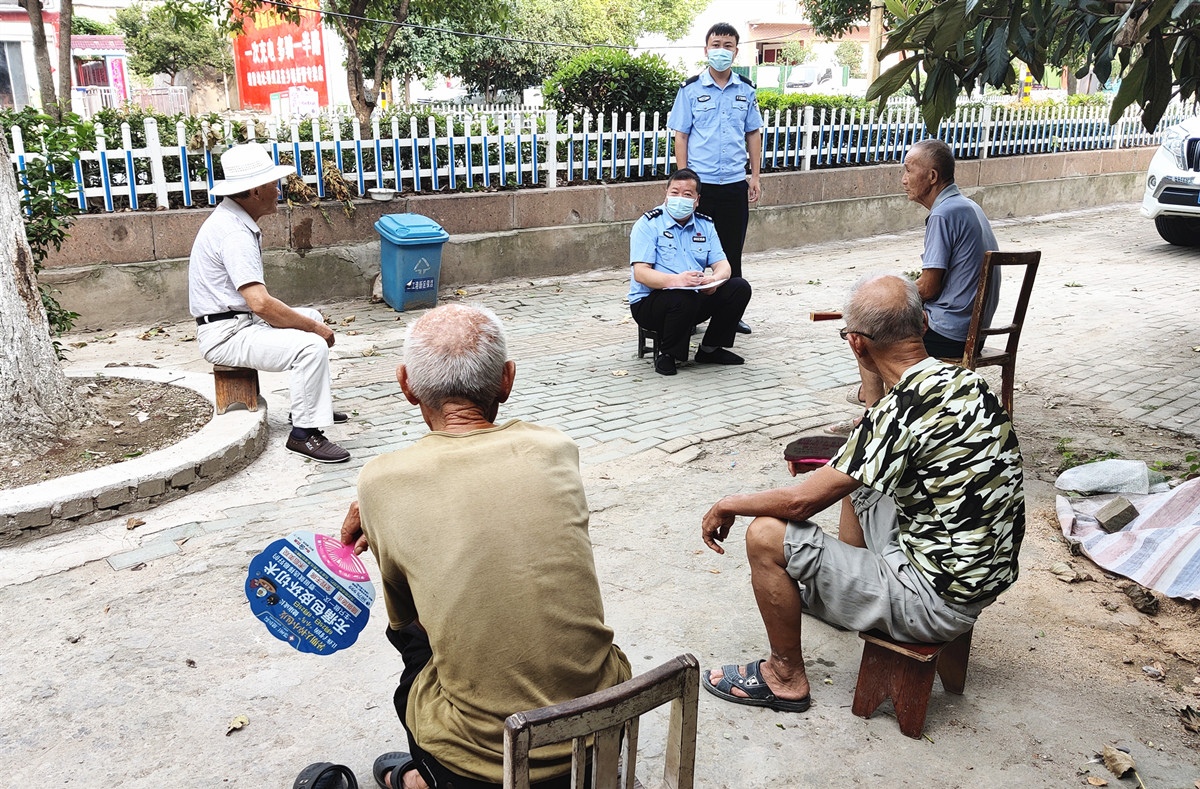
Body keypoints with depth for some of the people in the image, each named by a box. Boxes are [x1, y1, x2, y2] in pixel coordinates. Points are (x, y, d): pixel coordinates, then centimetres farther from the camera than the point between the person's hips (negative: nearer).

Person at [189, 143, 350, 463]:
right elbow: (261, 304, -30)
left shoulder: (232, 218, 11)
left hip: (240, 320, 11)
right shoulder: (234, 233, -23)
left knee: (312, 317, 23)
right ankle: (303, 433, -18)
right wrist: (314, 328, -19)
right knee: (312, 346, -26)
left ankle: (314, 404, 27)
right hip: (226, 335, -11)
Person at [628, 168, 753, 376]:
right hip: (649, 303, -6)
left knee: (740, 287, -9)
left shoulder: (705, 225, 11)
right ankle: (667, 355, -11)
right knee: (683, 298, -37)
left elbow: (722, 264, 4)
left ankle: (710, 349, 6)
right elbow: (640, 273, -19)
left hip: (694, 298, 6)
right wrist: (676, 280, -36)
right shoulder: (648, 224, -8)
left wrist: (715, 279, -22)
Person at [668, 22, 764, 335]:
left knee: (732, 251, 9)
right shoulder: (691, 89, 1)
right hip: (700, 183, -2)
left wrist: (755, 176, 7)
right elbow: (681, 135, 1)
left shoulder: (746, 90, 8)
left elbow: (753, 134, 13)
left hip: (735, 183, 3)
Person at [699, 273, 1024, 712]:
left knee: (766, 535, -11)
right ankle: (836, 591, 45)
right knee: (856, 479, 27)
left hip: (935, 602, -9)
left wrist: (728, 505, -5)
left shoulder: (904, 411, -27)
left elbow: (802, 502, -20)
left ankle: (785, 677, 8)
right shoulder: (962, 380, 0)